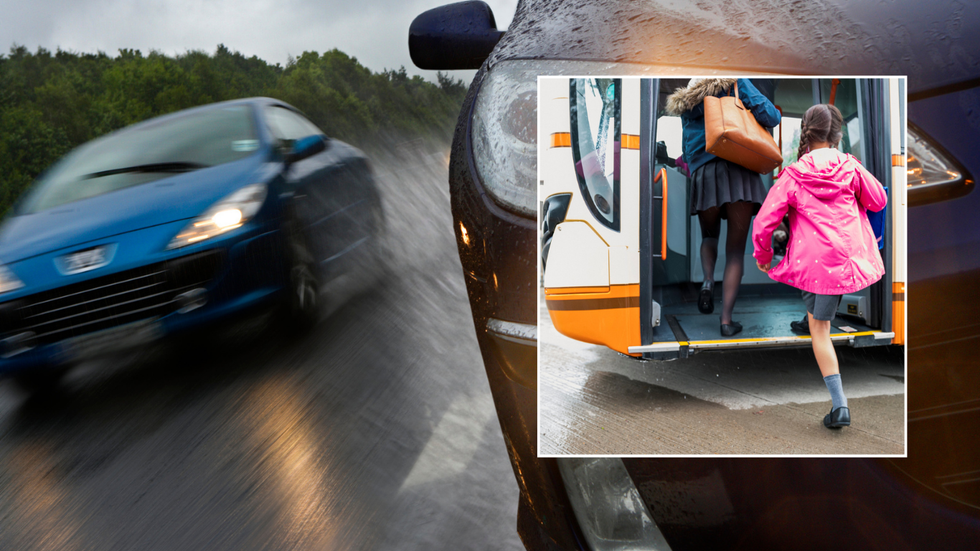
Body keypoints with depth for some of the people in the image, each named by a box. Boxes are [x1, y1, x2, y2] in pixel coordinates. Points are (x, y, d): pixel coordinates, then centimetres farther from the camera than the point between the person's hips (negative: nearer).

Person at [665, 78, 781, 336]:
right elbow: (771, 117, 2)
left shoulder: (685, 104, 23)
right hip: (739, 172, -2)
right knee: (736, 249, 2)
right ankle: (727, 319, -6)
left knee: (709, 237, 24)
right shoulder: (735, 83, 13)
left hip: (703, 175, 3)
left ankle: (708, 280, -7)